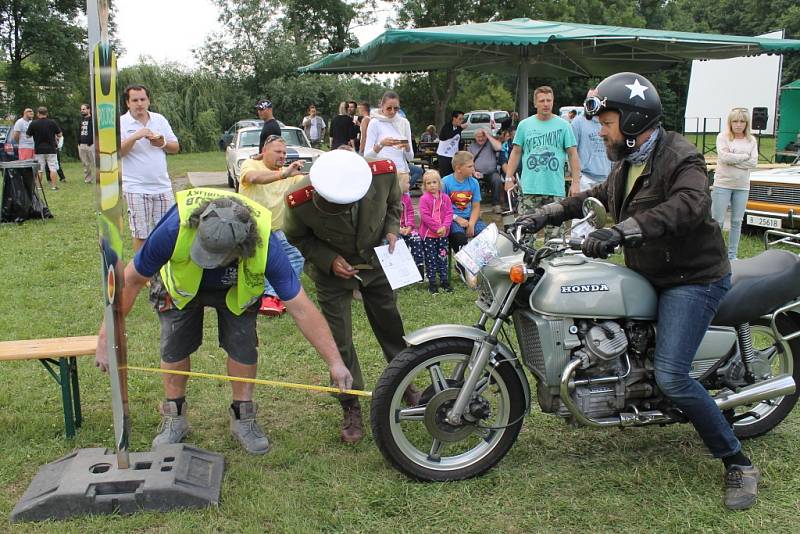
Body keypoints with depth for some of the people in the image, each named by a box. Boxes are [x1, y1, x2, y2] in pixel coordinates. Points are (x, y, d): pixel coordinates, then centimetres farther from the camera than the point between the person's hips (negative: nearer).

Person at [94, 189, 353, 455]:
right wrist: (106, 337, -24)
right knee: (174, 346, -2)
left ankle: (243, 418, 11)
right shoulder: (175, 229, -43)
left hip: (237, 288, 0)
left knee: (242, 345, -11)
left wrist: (334, 362, -32)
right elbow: (132, 280, -27)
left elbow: (301, 309, -33)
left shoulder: (265, 246, -41)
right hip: (182, 283, 1)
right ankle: (174, 419, 21)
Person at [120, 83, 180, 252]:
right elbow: (117, 152, -13)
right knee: (141, 234, 2)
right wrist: (135, 137, -24)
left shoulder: (160, 119, 9)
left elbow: (175, 148, 11)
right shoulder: (121, 123, -3)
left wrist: (162, 143, -9)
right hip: (136, 189, -4)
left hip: (162, 186, 4)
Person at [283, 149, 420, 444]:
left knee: (391, 325, 17)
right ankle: (351, 408, 20)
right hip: (332, 268, -2)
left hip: (376, 261, 2)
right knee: (340, 340, 1)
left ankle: (405, 383, 41)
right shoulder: (299, 201, -34)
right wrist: (329, 260, -24)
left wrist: (391, 230, -19)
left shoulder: (384, 173, -29)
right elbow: (296, 237, -11)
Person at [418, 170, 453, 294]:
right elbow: (425, 216, -15)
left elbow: (449, 213, 0)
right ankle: (432, 282, 10)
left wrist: (444, 227, -15)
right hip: (428, 234, -3)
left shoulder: (445, 198, 4)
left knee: (443, 257, 9)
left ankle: (444, 280, 18)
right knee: (430, 259, 3)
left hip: (443, 233, 3)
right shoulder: (424, 199, -8)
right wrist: (437, 228, -18)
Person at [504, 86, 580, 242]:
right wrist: (509, 177, 4)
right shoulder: (524, 125, 10)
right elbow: (516, 152, 13)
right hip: (530, 188, 0)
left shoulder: (563, 125, 7)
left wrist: (576, 182, 0)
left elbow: (572, 154, 6)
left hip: (555, 189, 0)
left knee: (554, 232, 3)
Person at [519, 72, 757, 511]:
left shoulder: (679, 158, -19)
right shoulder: (628, 163, 11)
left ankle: (738, 462, -4)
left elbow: (689, 204, -38)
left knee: (670, 377, -20)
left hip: (693, 279, -10)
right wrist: (544, 215, 9)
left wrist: (620, 231, -49)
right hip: (649, 276, 10)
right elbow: (597, 196, 22)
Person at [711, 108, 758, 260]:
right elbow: (724, 157, -17)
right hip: (723, 184, -3)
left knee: (737, 222, 9)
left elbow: (753, 162, -4)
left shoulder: (751, 140, 7)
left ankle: (732, 255, 18)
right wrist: (744, 156, -9)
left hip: (742, 187, 4)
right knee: (717, 221, -1)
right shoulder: (723, 137, -3)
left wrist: (732, 159, -13)